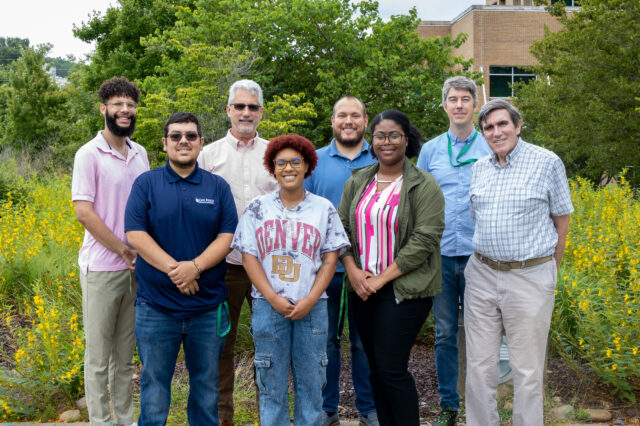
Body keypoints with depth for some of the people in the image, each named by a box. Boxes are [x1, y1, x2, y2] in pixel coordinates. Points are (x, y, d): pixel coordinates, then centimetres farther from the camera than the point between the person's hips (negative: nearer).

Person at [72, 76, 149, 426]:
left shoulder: (140, 154, 9)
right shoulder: (89, 155, -8)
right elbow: (84, 213, -14)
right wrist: (124, 251, -13)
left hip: (136, 267, 6)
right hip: (102, 268, -5)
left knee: (126, 352, 15)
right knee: (98, 354, 5)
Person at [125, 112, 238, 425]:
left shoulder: (218, 187, 5)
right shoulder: (146, 183, 1)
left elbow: (227, 236, -2)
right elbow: (135, 234, -8)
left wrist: (195, 266, -18)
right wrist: (173, 268, -18)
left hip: (208, 304, 1)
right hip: (156, 305, -1)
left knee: (206, 384, 14)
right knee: (154, 383, 11)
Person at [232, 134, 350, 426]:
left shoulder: (324, 209, 5)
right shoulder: (257, 208, 4)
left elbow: (330, 259, 2)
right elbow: (248, 257, 1)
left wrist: (310, 300, -9)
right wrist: (273, 299, -9)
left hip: (312, 307, 0)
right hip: (268, 305, 0)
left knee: (310, 380, 7)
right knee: (271, 382, 7)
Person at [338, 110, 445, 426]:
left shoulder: (423, 186, -5)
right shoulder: (357, 183, 11)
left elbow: (425, 239, -13)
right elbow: (341, 228, 9)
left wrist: (382, 277, -15)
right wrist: (353, 272, -6)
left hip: (404, 290, -5)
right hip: (362, 289, 5)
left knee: (392, 369, -5)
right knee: (376, 368, 12)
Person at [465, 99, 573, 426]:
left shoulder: (547, 163, -4)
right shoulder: (478, 169, 9)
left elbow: (561, 221, 2)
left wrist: (548, 271, 6)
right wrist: (484, 259, 14)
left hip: (529, 277, -4)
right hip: (481, 275, 4)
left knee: (527, 371, 4)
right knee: (479, 365, 10)